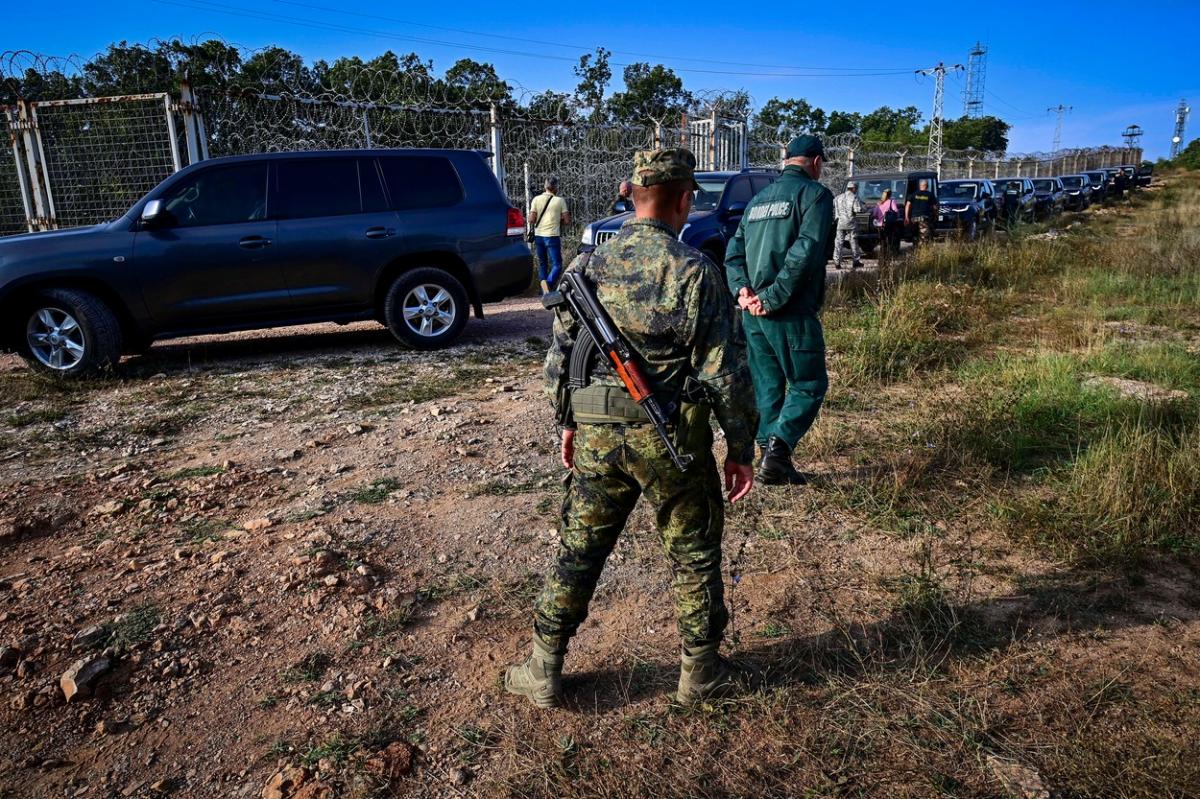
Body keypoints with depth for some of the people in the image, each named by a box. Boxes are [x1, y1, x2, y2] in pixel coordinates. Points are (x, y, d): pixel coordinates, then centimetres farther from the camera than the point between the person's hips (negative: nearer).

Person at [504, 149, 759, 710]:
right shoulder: (696, 271, -11)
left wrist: (567, 423, 19)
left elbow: (559, 358, 6)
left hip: (596, 433, 3)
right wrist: (741, 448, 0)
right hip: (673, 440, -3)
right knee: (694, 555, 16)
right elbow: (725, 371, -10)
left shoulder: (587, 267, 1)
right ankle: (701, 671, 31)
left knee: (578, 549, 15)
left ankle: (544, 671, 26)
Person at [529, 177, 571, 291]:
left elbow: (531, 220, -2)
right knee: (557, 264, -1)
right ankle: (549, 285, -27)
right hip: (552, 235, -4)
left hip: (538, 235, 4)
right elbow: (567, 221, -3)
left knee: (542, 264, 16)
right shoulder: (560, 200, -2)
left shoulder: (536, 199, 4)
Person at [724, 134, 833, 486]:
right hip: (791, 313, -7)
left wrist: (742, 289, -3)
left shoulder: (758, 199, 18)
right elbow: (804, 253, -17)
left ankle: (771, 458, 17)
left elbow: (734, 251, 10)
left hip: (753, 312, 7)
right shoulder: (815, 194, -4)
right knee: (809, 385, 4)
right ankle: (778, 447, -11)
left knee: (767, 387, 13)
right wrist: (773, 299, -16)